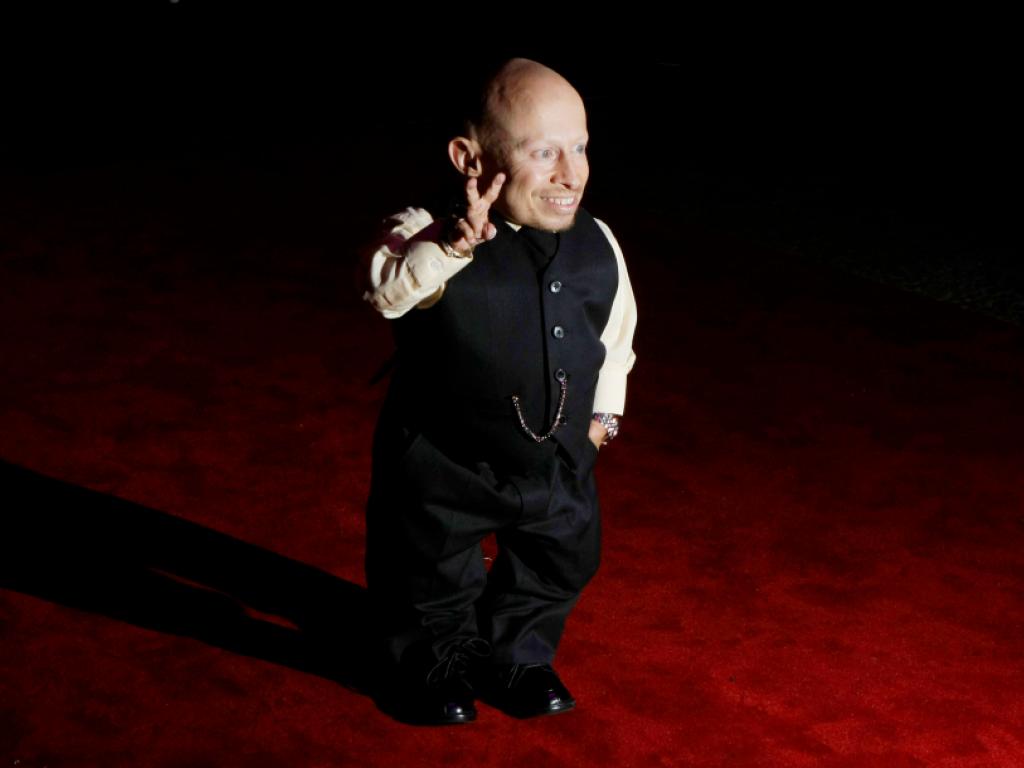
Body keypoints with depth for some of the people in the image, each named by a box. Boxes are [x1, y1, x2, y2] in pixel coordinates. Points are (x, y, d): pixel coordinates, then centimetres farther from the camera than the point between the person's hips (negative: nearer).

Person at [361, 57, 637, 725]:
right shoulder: (431, 236, -25)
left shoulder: (597, 247, -9)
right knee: (432, 571, 15)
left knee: (564, 562, 22)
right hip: (446, 461, -4)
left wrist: (604, 410, 15)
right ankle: (435, 666, 44)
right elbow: (388, 291, -45)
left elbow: (616, 332, 9)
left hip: (557, 457, 5)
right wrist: (452, 244, -58)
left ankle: (516, 657, 49)